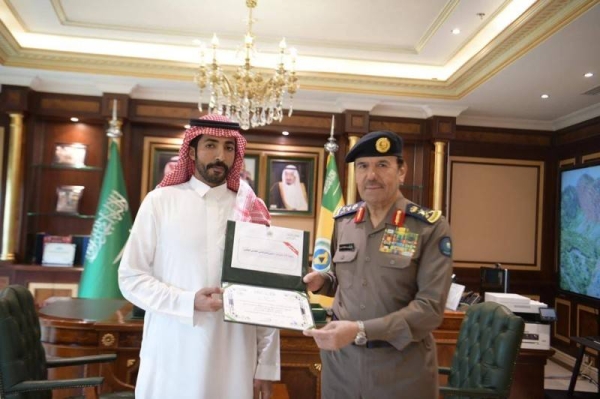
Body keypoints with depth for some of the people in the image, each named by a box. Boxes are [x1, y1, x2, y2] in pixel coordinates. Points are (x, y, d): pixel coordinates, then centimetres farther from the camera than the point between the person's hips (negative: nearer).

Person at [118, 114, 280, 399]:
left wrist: (267, 365, 2)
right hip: (171, 359, -1)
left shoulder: (251, 212, 3)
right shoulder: (160, 201, -1)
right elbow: (130, 278, -2)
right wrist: (189, 301, -16)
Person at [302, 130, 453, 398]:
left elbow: (431, 307, -17)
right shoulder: (343, 220, 2)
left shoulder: (431, 227, -11)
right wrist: (323, 281, -5)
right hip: (340, 359, 4)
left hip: (402, 367, -3)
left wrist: (360, 331, -25)